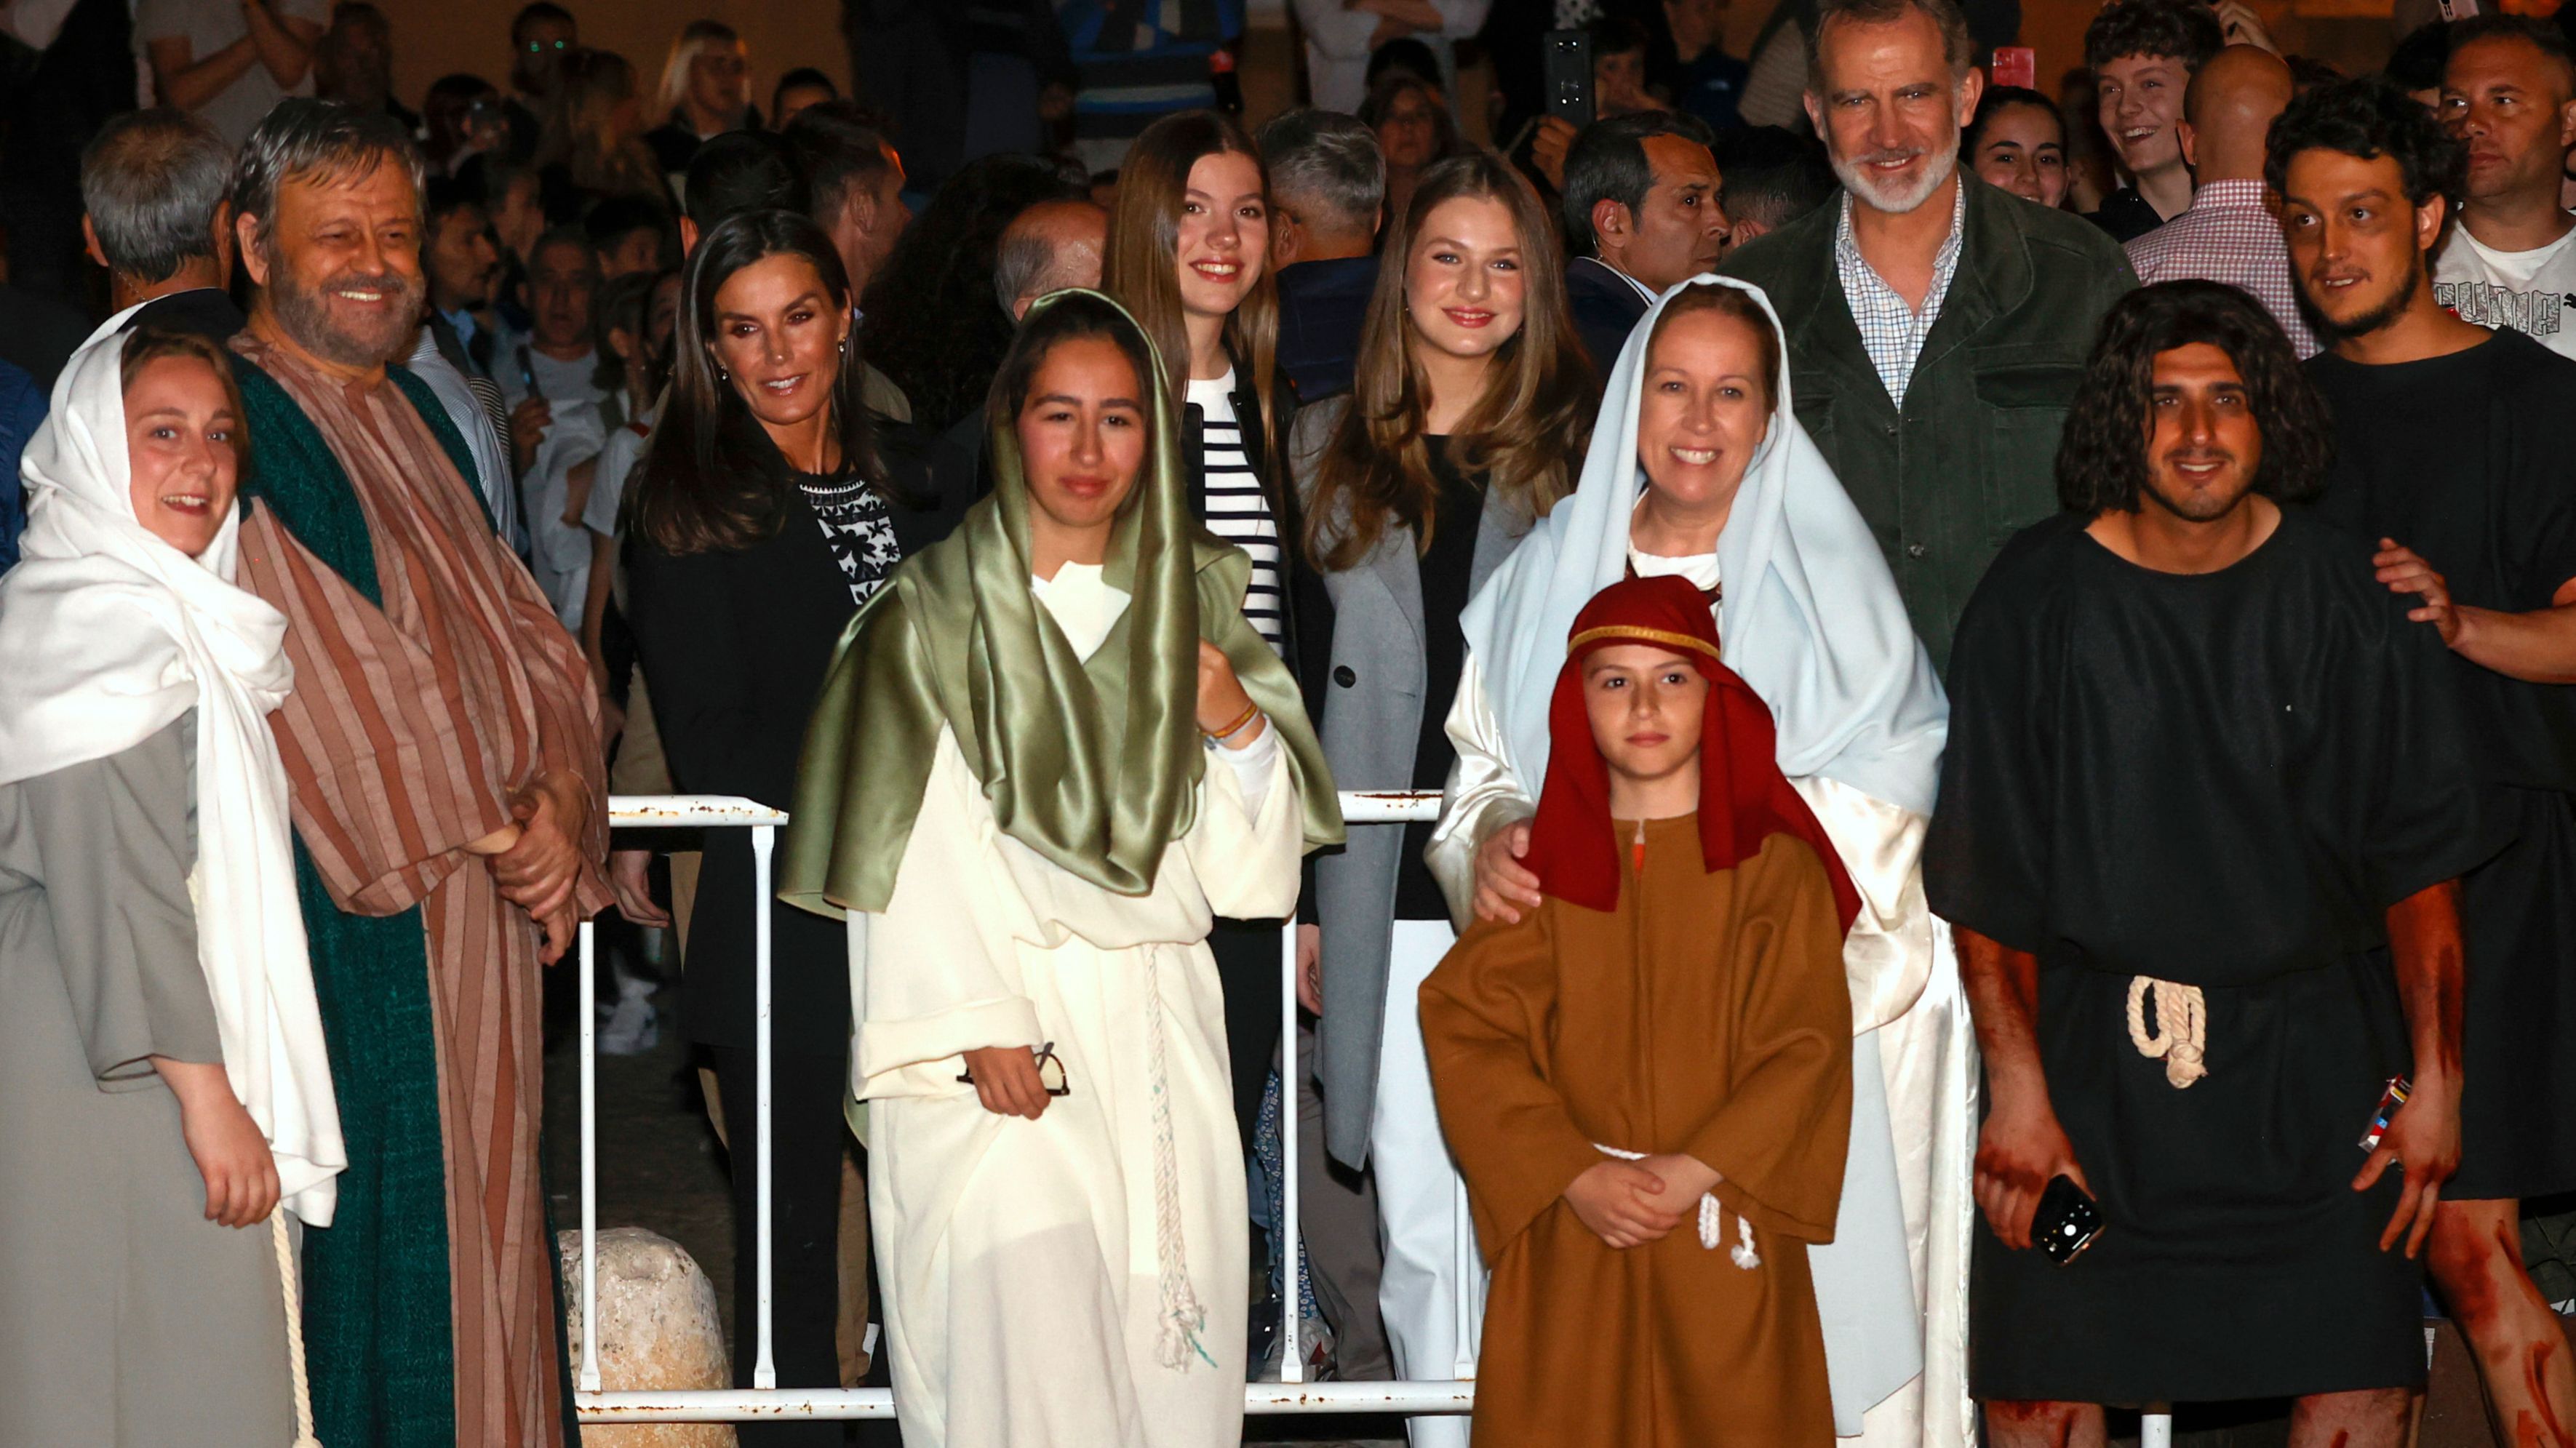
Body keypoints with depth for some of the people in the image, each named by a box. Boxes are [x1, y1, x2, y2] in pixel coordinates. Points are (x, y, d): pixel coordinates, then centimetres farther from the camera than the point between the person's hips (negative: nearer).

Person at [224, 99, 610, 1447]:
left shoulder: (415, 415, 16)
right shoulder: (236, 422, -10)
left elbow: (515, 619, 13)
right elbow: (318, 661, -17)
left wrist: (555, 795, -5)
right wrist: (489, 822, -11)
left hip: (482, 893, 8)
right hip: (347, 912, -8)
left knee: (477, 1215, 11)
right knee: (376, 1224, -4)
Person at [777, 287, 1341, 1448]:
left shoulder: (1188, 610, 15)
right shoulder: (937, 611, 3)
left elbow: (1251, 875, 12)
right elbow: (917, 844, -6)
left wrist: (1245, 730, -6)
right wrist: (980, 1024, -16)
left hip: (1160, 1039, 4)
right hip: (991, 1029, -4)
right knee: (1029, 1321, -19)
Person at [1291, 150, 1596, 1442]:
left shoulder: (1584, 447, 7)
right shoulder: (1330, 452, 13)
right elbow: (1306, 681, 14)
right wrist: (1300, 895, 10)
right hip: (1390, 889, 2)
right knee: (1419, 1228, 3)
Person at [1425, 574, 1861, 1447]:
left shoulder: (1776, 865, 1)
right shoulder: (1545, 862, 6)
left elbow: (1807, 1048, -5)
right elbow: (1466, 1026, -2)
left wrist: (1694, 1172, -15)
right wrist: (1575, 1175, -13)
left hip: (1728, 1228, -1)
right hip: (1570, 1239, 1)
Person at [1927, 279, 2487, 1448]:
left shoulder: (2344, 595, 0)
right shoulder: (2039, 596, -3)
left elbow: (2419, 856, 2)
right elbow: (1988, 875, -3)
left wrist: (2434, 1078, -2)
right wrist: (2017, 1086, -9)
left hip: (2314, 1051, 1)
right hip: (2092, 1046, -1)